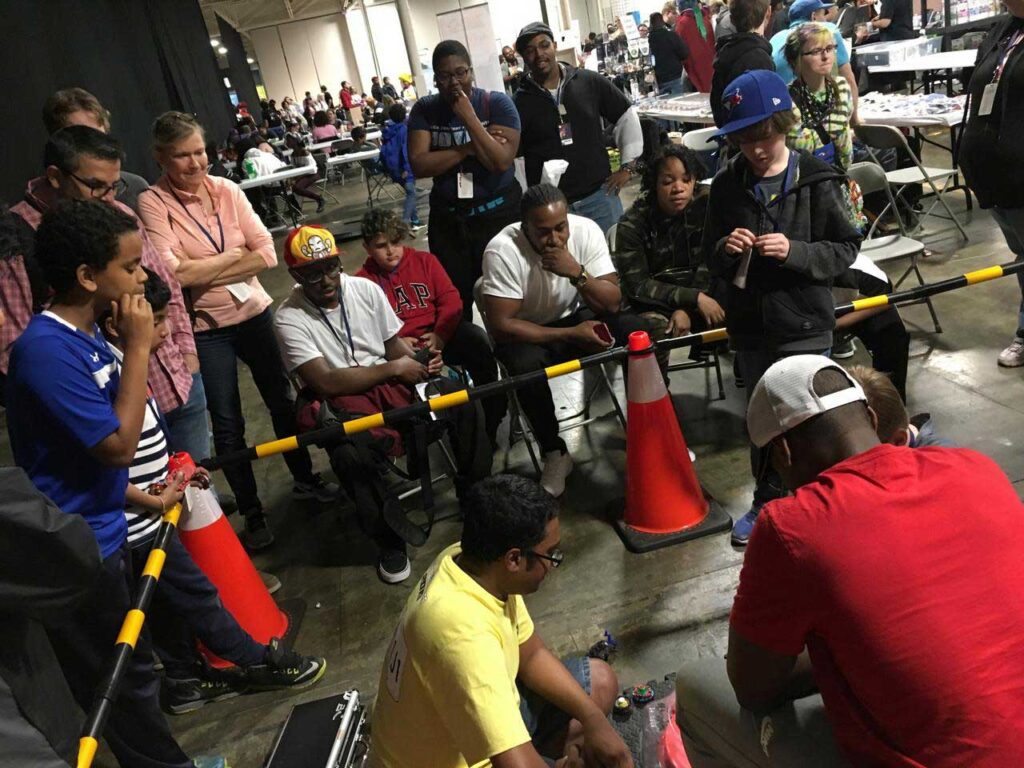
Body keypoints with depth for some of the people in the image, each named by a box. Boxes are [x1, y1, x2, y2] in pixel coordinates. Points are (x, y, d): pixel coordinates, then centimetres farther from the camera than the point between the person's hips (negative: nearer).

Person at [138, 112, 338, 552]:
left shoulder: (227, 190, -2)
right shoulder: (153, 203, -12)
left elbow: (267, 254, -8)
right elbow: (173, 272, -22)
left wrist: (204, 271, -15)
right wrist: (237, 256, -13)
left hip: (254, 314, 4)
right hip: (205, 330, -3)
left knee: (282, 401, 16)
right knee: (228, 425, 7)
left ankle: (305, 480, 38)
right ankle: (251, 513, 24)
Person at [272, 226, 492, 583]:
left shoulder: (366, 289, 4)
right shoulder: (289, 318, -10)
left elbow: (395, 343, 12)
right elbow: (326, 382, -18)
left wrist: (419, 359, -12)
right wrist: (394, 368, -17)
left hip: (392, 384, 5)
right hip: (342, 403, -4)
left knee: (465, 403, -18)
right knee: (352, 456, -37)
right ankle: (390, 540, -11)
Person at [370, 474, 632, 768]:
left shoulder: (470, 559, -12)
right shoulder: (463, 633, -37)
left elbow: (532, 654, 2)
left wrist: (593, 718, -7)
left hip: (470, 713, 8)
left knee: (600, 683, 10)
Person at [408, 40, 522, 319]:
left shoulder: (497, 103, -6)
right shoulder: (424, 110, 1)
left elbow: (501, 161, -17)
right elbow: (418, 166, -11)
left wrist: (470, 117, -20)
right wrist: (469, 148, -16)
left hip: (499, 213, -2)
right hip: (447, 219, 2)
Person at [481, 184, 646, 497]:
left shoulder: (586, 230, -17)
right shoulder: (502, 250, -27)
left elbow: (613, 303, -16)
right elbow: (501, 325, -26)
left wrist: (577, 273, -34)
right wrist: (572, 335, -28)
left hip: (577, 317, 3)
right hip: (526, 332, -3)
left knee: (639, 331, -21)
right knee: (526, 365, -36)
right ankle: (555, 454, -10)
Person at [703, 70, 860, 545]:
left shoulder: (817, 181, -9)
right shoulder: (726, 186, -1)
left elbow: (846, 249, -5)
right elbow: (712, 261, 6)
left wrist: (796, 252, -21)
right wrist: (725, 250, -17)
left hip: (804, 324, -3)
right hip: (750, 325, 3)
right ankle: (767, 501, 36)